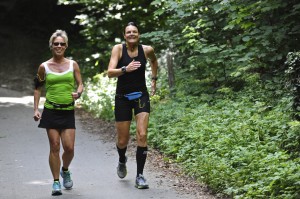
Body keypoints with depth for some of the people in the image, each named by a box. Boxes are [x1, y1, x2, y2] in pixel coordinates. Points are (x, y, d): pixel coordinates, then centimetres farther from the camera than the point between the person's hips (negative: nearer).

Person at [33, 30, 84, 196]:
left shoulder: (73, 65, 5)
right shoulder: (44, 67, 3)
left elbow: (80, 84, 7)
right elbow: (37, 88, 10)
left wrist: (78, 93, -16)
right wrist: (36, 109, 3)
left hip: (68, 112, 1)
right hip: (51, 112, -1)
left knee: (69, 147, -5)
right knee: (54, 146, -4)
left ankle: (65, 170, 26)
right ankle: (56, 181, 7)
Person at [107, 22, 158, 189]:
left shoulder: (147, 50, -4)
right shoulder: (118, 49, -10)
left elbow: (154, 61, 21)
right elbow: (110, 73, -20)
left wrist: (154, 80, 17)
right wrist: (125, 69, -37)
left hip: (141, 96, 1)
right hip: (123, 98, -1)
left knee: (142, 135, -15)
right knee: (122, 141, 7)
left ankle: (140, 176, -8)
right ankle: (122, 161, 42)